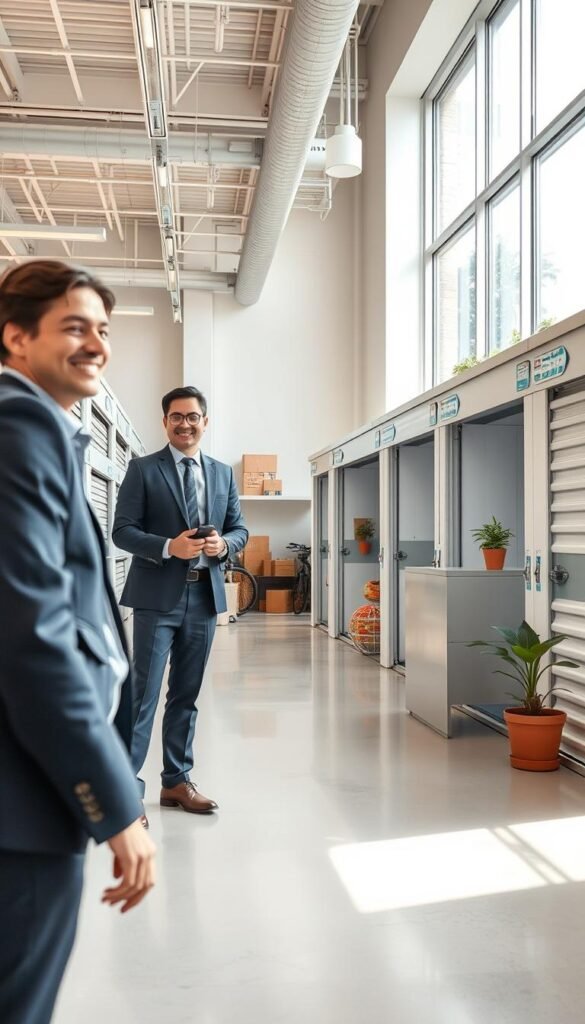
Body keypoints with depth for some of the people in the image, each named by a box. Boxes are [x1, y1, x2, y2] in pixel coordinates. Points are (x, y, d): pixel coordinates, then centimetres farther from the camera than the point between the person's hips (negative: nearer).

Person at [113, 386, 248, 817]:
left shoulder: (223, 473, 12)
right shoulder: (144, 469, -1)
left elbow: (240, 528, 14)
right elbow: (122, 530, -6)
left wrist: (223, 544, -9)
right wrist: (169, 547, -20)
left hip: (205, 596, 5)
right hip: (158, 597, -4)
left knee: (186, 695, 13)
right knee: (144, 694, -5)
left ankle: (177, 781, 24)